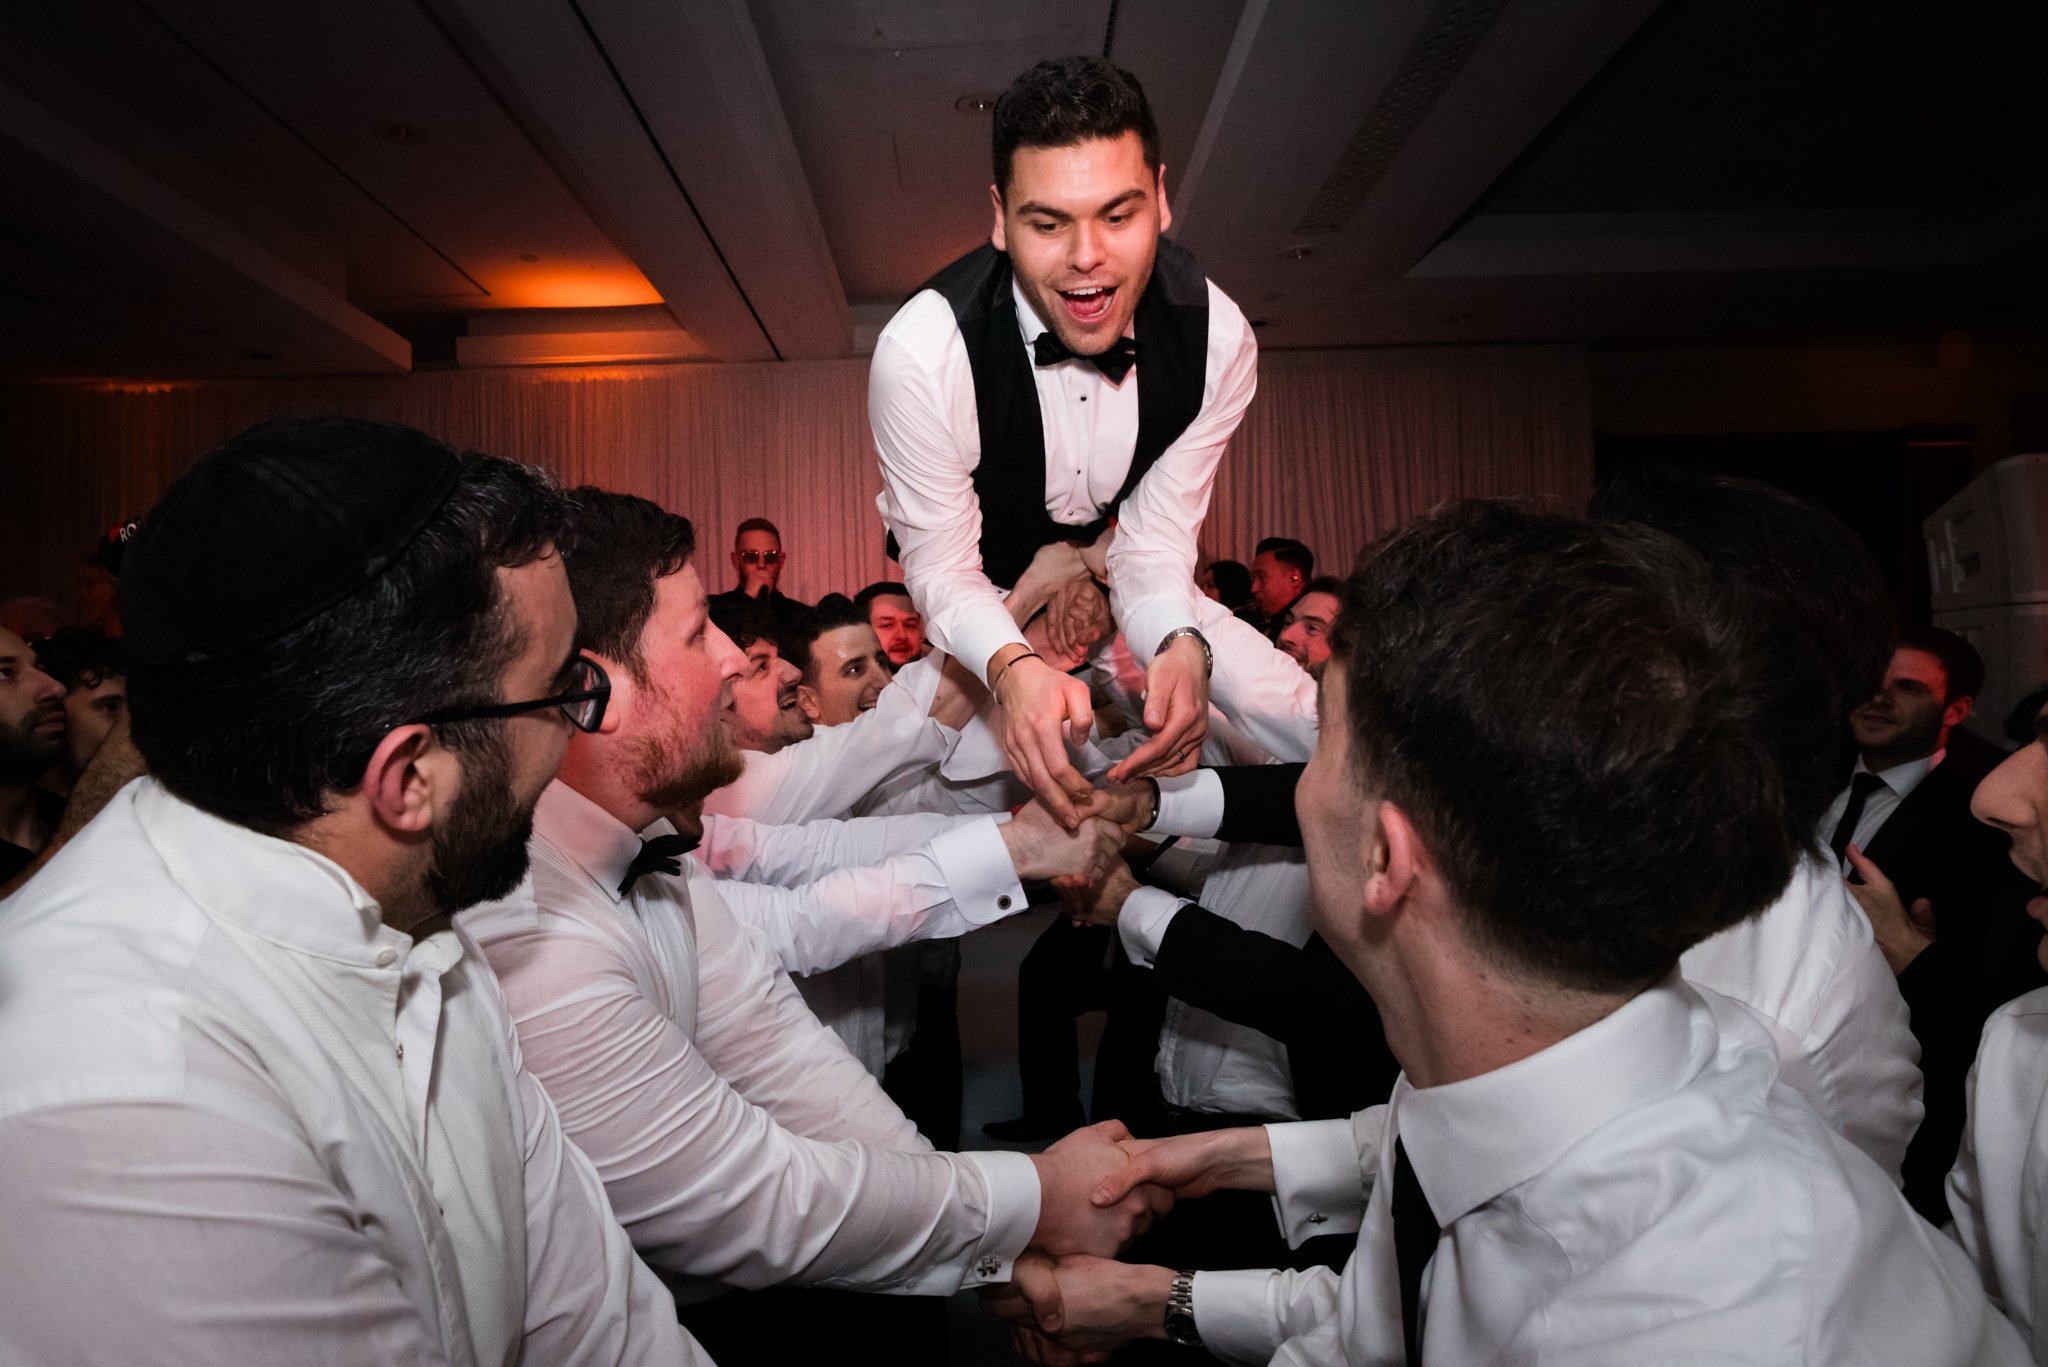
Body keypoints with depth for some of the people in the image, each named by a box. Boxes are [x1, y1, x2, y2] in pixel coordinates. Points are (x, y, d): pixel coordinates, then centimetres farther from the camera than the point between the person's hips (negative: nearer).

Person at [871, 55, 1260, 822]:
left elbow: (1154, 543, -19)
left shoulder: (1217, 341, -26)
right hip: (982, 603, -2)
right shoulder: (922, 353, -35)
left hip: (1110, 572, 3)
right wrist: (1012, 667, -50)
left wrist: (1179, 647, -43)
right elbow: (943, 567, -26)